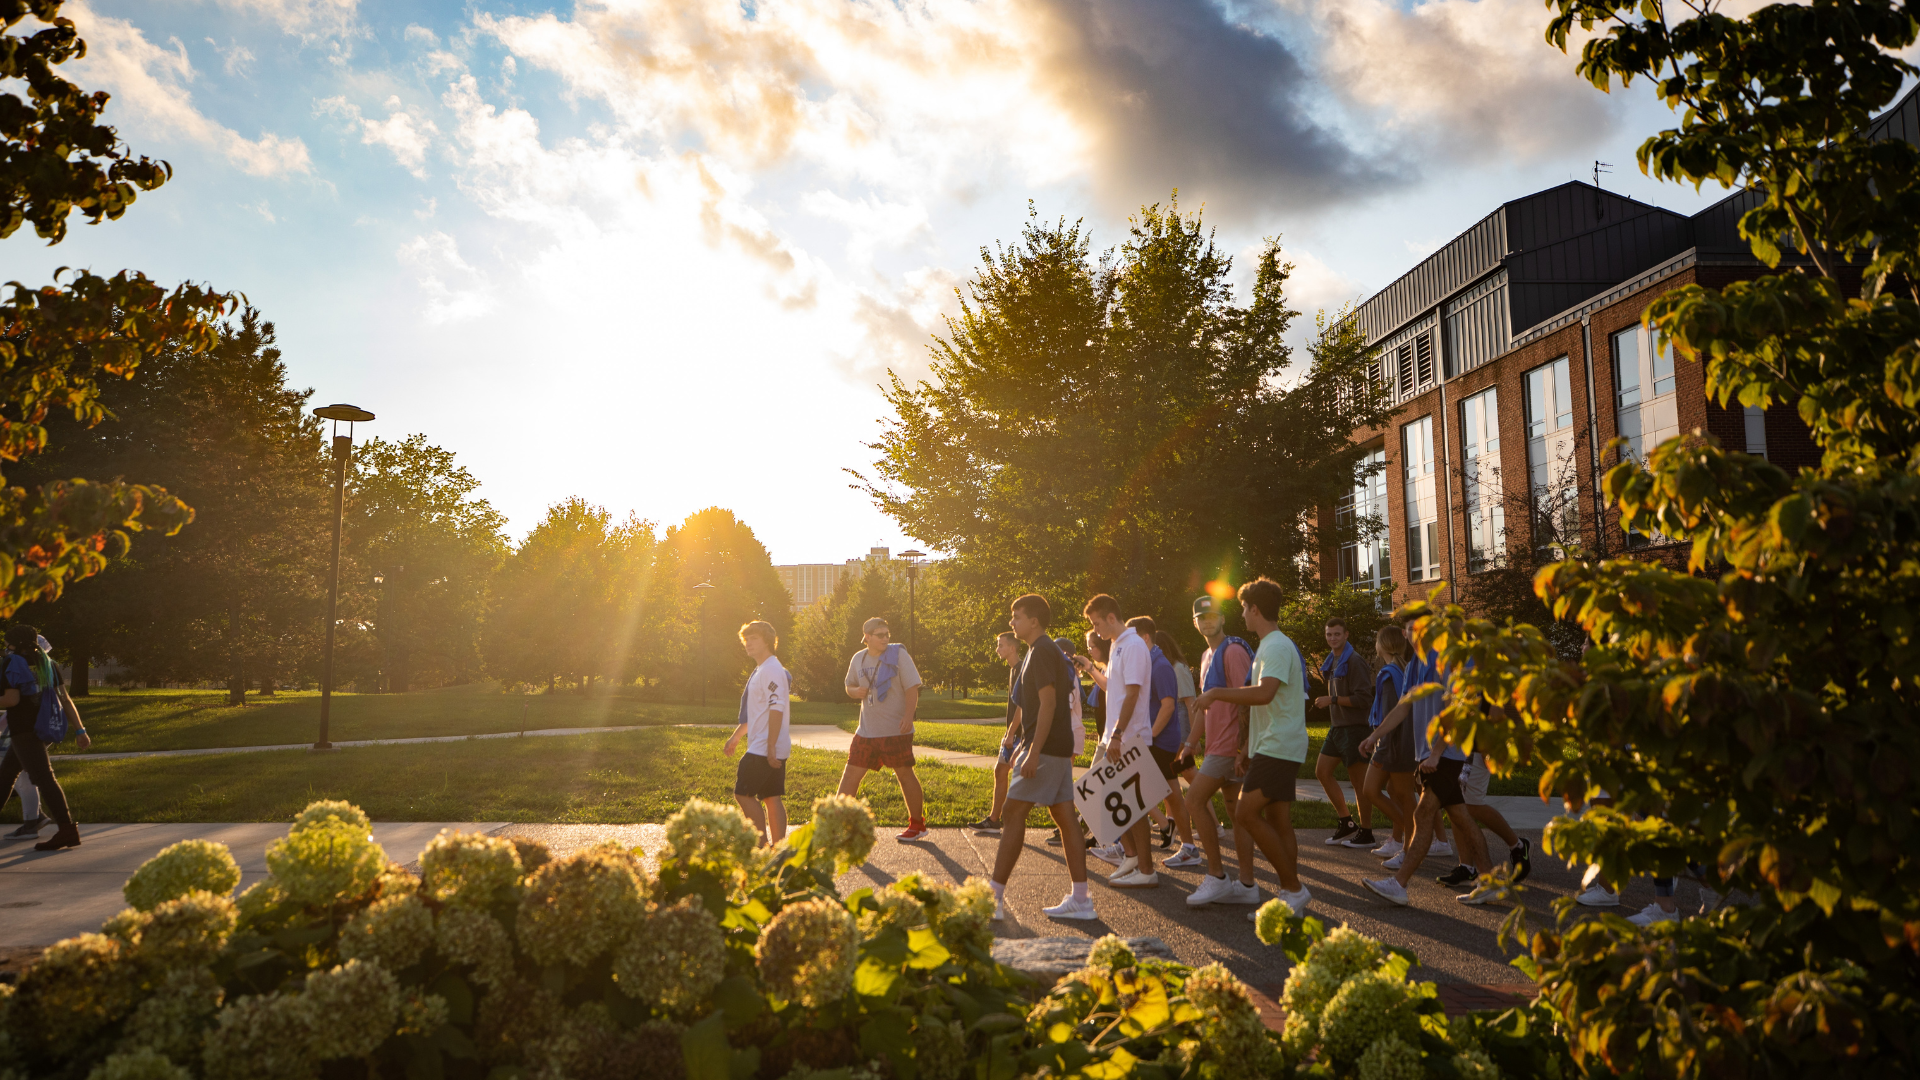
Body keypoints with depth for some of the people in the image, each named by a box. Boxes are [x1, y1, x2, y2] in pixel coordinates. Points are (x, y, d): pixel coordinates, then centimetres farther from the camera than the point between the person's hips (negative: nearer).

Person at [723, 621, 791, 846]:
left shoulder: (771, 670, -14)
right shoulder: (760, 670, 19)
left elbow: (776, 710, -22)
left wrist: (771, 747, -25)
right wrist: (736, 736, 29)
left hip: (765, 749, -10)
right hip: (766, 749, 10)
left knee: (743, 793, -7)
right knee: (772, 798, 8)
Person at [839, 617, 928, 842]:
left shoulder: (898, 654, -6)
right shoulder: (858, 659, 7)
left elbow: (912, 687, -8)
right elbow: (849, 686, 20)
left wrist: (908, 715, -20)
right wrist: (855, 691, -5)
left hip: (896, 730, -4)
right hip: (867, 730, 4)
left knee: (905, 774, 4)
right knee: (851, 774, 2)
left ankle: (918, 825, 18)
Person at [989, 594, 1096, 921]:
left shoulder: (1041, 652, -13)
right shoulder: (1050, 651, 19)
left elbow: (1048, 703, -21)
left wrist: (1033, 753, -24)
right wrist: (1024, 748, 26)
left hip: (1045, 748, -10)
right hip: (1061, 748, 10)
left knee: (1014, 814, -6)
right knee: (1065, 818, 8)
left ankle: (994, 898, -3)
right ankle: (1080, 899, 9)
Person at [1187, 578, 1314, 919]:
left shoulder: (1277, 646, -14)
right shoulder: (1270, 646, 20)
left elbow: (1264, 694, -28)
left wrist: (1216, 693, -20)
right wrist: (1250, 741, 26)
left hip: (1278, 746, -10)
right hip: (1272, 746, 10)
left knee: (1247, 813, -14)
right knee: (1278, 822, 8)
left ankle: (1293, 889, -9)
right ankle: (1292, 895, 10)